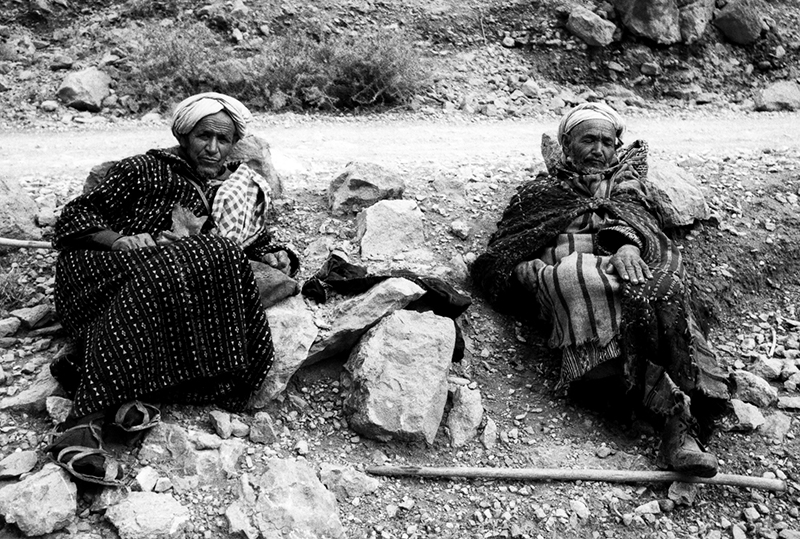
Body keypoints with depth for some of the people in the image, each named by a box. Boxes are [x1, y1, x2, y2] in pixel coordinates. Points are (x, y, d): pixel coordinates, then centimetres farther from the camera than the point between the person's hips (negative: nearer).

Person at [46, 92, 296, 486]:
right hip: (99, 275, -3)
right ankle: (85, 419, -42)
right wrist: (121, 240, -16)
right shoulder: (144, 171, 8)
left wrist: (275, 258, 0)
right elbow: (77, 216, 4)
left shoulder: (241, 192, 21)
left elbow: (255, 244, 23)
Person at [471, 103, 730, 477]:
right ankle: (678, 413, -44)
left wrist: (627, 243, -17)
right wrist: (533, 272, -4)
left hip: (623, 264, 1)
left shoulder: (625, 180, 34)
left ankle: (680, 427, -46)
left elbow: (631, 210, 8)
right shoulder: (540, 191, 31)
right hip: (567, 271, -1)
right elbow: (502, 255, 20)